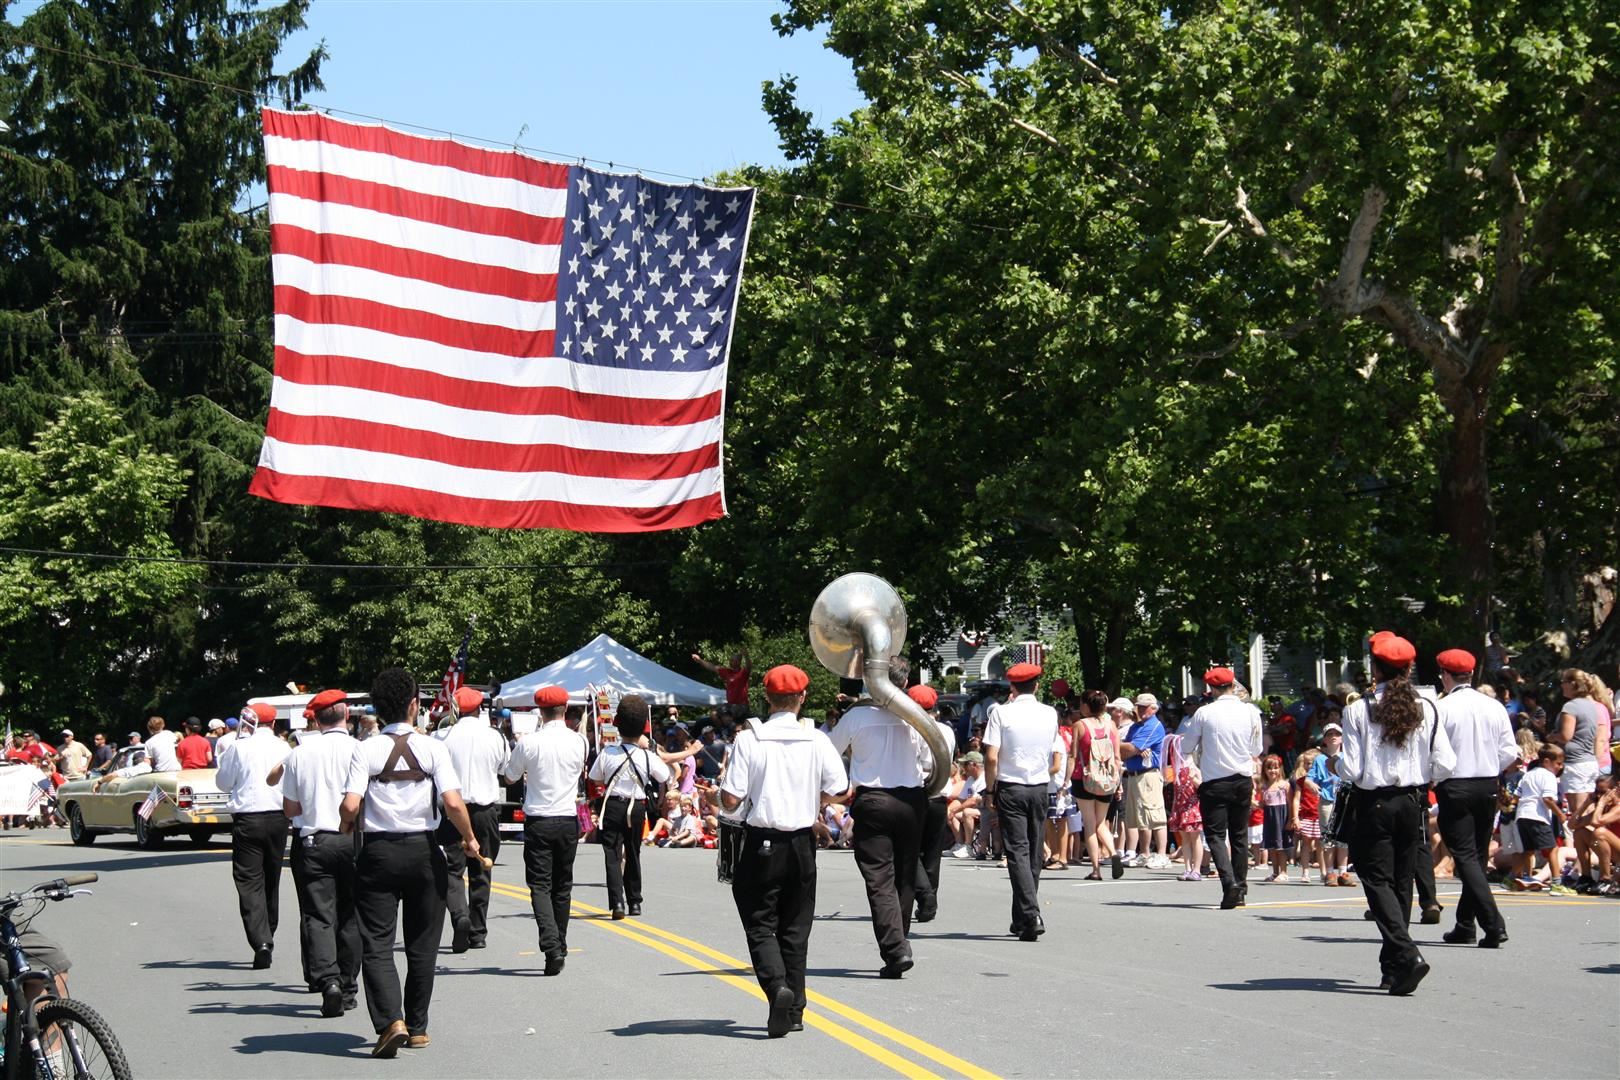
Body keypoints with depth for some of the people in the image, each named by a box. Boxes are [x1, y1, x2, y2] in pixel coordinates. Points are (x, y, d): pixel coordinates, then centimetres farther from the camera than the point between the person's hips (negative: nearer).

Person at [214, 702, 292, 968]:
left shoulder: (237, 747, -6)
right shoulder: (283, 748, 1)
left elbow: (223, 783, 4)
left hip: (247, 819, -3)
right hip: (278, 817, 3)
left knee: (249, 881, -3)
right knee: (271, 879, 17)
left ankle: (261, 941, -18)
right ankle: (267, 939, 28)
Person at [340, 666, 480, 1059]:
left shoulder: (366, 750, -6)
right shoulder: (432, 748, -5)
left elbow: (351, 805, -16)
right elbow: (453, 803, -14)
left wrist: (348, 828, 6)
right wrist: (469, 839, 3)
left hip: (379, 850, -1)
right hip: (424, 850, 1)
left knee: (376, 942, 0)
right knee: (421, 944, 14)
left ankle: (391, 1021, -18)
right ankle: (417, 1027, 21)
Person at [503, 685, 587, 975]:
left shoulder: (529, 742, -10)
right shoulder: (578, 741, -4)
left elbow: (510, 775, 6)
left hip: (537, 821, -2)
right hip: (568, 820, 2)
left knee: (540, 885, -2)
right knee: (562, 886, 14)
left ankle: (551, 946, -20)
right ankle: (560, 947, 22)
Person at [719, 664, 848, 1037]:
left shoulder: (748, 740, -10)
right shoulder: (817, 741, -4)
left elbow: (730, 800, -13)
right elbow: (838, 791, -4)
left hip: (761, 844, -3)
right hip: (802, 844, 3)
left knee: (760, 924, 5)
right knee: (795, 928, 13)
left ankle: (777, 986, -20)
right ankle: (794, 1011, 15)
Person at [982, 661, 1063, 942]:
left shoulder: (1002, 712, -7)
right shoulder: (1050, 714, 4)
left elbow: (991, 757, -12)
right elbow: (1057, 763, 6)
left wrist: (991, 789, -1)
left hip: (1010, 788, -3)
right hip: (1039, 788, 4)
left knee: (1018, 851, -6)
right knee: (1034, 853, 11)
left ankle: (1031, 916, -20)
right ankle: (1021, 919, 17)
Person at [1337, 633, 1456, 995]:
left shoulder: (1359, 710, -11)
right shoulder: (1426, 709, -3)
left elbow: (1351, 769, -13)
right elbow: (1445, 765, -4)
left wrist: (1338, 765, 9)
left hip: (1373, 804, -4)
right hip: (1412, 804, 4)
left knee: (1377, 880, 0)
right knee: (1402, 881, 14)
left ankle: (1406, 955, -21)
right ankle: (1392, 966, 21)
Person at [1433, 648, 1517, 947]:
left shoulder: (1441, 708, -11)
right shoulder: (1495, 707, 4)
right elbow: (1510, 752, 3)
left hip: (1454, 788, -5)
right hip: (1489, 787, 5)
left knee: (1465, 857, -5)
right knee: (1478, 856, 15)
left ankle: (1493, 925, -17)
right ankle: (1465, 925, 21)